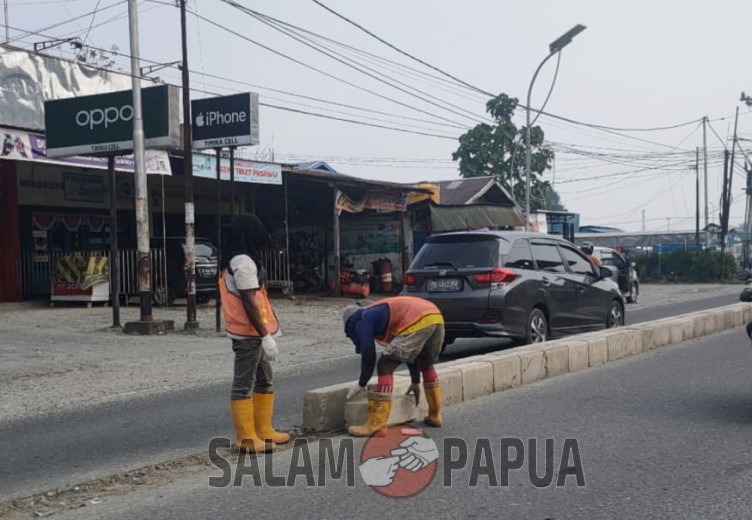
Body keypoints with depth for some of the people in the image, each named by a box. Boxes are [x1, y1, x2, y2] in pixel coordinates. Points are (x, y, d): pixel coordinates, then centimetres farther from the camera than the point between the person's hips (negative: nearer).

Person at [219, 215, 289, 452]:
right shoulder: (243, 262, -18)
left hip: (253, 332, 11)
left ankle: (263, 430, 25)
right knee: (244, 385, -3)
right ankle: (246, 437, 3)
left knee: (264, 381, 17)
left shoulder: (236, 260, 15)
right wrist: (265, 336, -22)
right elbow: (249, 303, -22)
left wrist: (270, 325, 16)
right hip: (249, 334, -11)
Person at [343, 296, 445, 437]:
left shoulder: (364, 319, 16)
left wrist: (361, 384, 23)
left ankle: (376, 424, -2)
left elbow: (368, 355, 8)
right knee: (426, 364, 30)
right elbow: (410, 351, 42)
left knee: (385, 367, 1)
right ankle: (435, 415, 38)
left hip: (418, 322, -8)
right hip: (436, 317, 9)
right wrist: (415, 382, 48)